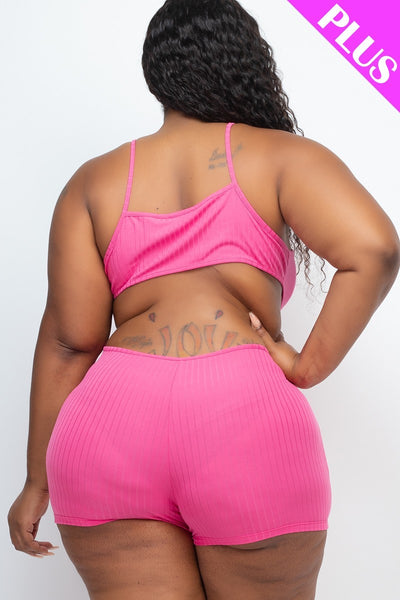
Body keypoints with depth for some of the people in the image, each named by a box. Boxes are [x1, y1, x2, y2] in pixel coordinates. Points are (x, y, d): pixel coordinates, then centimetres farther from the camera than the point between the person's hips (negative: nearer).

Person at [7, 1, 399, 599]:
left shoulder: (94, 181, 14)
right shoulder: (281, 156, 8)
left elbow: (69, 338, 8)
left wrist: (39, 479, 14)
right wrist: (308, 367, -2)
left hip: (110, 420, 2)